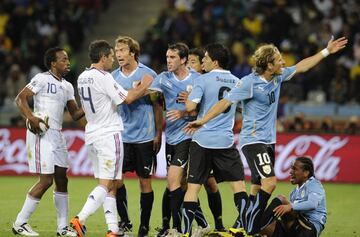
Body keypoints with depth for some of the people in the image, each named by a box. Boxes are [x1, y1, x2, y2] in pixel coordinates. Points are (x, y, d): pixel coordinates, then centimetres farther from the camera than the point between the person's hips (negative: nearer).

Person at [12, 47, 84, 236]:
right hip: (42, 134, -8)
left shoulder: (67, 86, 16)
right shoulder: (42, 79, -7)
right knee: (46, 181, -11)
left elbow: (75, 114, 17)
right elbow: (20, 98, -11)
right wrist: (31, 118, -25)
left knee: (62, 179, 8)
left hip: (57, 135, 8)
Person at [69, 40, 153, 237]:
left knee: (110, 185, 9)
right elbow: (127, 99, -14)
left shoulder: (82, 78, 12)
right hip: (109, 134, -9)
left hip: (92, 135, 9)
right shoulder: (103, 77, -14)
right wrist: (143, 87, 3)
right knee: (106, 184, -8)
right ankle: (80, 219, -20)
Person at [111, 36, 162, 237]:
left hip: (145, 137, -4)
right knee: (116, 179, -5)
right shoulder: (114, 77, 8)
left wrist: (158, 134, -4)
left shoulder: (148, 74, -4)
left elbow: (157, 106, 0)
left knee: (145, 182, 2)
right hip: (122, 137, 4)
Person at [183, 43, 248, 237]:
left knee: (193, 186, 0)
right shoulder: (236, 82, 10)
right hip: (226, 141, 3)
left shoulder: (203, 80, -6)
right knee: (238, 184, 8)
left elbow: (190, 106, -15)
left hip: (202, 140, -3)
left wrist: (188, 96, 8)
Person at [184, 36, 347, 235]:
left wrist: (326, 51, 25)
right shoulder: (249, 83, -16)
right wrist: (203, 120, -21)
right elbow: (225, 102, -16)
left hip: (269, 141, 8)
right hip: (253, 141, -8)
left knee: (258, 188, 7)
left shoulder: (278, 77, 6)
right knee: (270, 182, -20)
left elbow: (301, 67, 22)